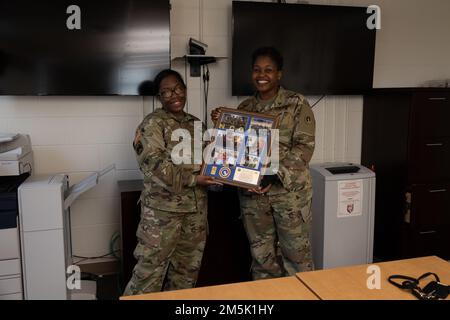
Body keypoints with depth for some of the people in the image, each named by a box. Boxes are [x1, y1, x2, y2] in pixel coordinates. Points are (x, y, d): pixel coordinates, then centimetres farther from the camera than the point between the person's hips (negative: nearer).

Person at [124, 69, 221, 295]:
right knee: (151, 267, -1)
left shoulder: (195, 123, 13)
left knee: (187, 268, 16)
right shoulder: (153, 124, -8)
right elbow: (155, 164, -18)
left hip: (195, 208, 7)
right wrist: (193, 179, -20)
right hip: (163, 209, -6)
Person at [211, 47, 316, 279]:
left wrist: (275, 176, -21)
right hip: (252, 192, 4)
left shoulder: (297, 104, -3)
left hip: (290, 190, -3)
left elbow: (304, 146, -11)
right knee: (261, 254, 13)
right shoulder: (244, 108, 11)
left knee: (296, 251, 5)